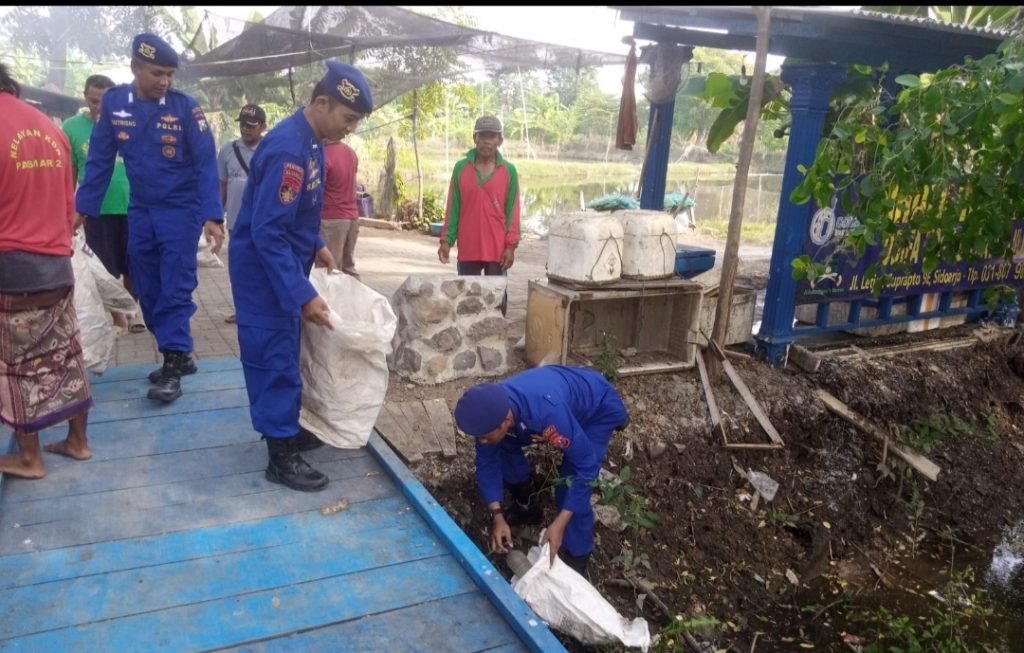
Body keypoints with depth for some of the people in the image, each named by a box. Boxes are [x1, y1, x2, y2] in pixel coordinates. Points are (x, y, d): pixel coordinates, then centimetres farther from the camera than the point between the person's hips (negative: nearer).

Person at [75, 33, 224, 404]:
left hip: (181, 210, -4)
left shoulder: (186, 107, -11)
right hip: (140, 211, 4)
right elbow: (99, 160, 5)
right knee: (148, 292, 8)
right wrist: (83, 209, 3)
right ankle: (181, 355, 21)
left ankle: (172, 366, 2)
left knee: (175, 289, -4)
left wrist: (212, 216, -21)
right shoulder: (113, 102, -1)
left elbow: (206, 163, -13)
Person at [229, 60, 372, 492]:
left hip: (283, 262, 10)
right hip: (263, 268, -9)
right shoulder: (288, 148, -27)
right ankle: (281, 456, 9)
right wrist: (303, 296, -31)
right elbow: (267, 232, -30)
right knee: (274, 356, -2)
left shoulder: (310, 140, 4)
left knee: (286, 352, 18)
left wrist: (316, 246, 15)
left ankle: (287, 429, 33)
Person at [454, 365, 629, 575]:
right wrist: (496, 515, -19)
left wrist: (559, 524, -36)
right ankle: (527, 507, 26)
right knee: (505, 449, 1)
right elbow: (488, 461, -11)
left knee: (570, 486, -16)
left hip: (598, 407, -6)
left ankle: (575, 562, 6)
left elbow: (585, 465, -36)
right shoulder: (490, 410, -25)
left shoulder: (547, 412, -45)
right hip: (564, 388, 6)